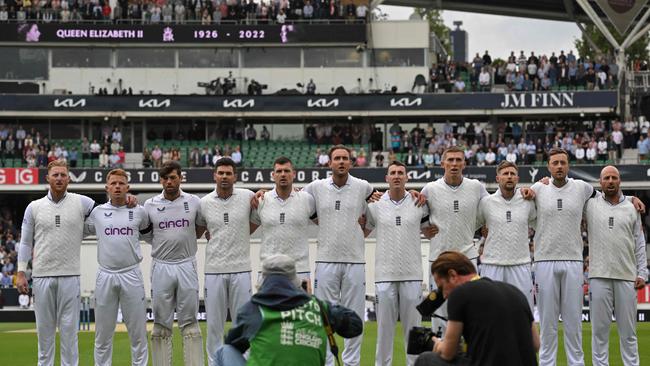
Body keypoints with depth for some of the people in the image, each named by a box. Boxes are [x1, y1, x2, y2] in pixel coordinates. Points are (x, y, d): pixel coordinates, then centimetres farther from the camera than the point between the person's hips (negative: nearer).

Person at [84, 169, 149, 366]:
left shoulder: (139, 212, 5)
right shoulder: (97, 212, 7)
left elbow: (150, 231, 22)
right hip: (105, 276, 1)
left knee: (138, 331, 1)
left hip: (131, 275, -1)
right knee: (103, 333, 4)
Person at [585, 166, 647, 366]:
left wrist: (642, 273, 3)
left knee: (628, 330, 4)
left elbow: (640, 244, 11)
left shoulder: (632, 208, 11)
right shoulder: (590, 205, 6)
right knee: (600, 329, 1)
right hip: (599, 276, -1)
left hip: (627, 278, 1)